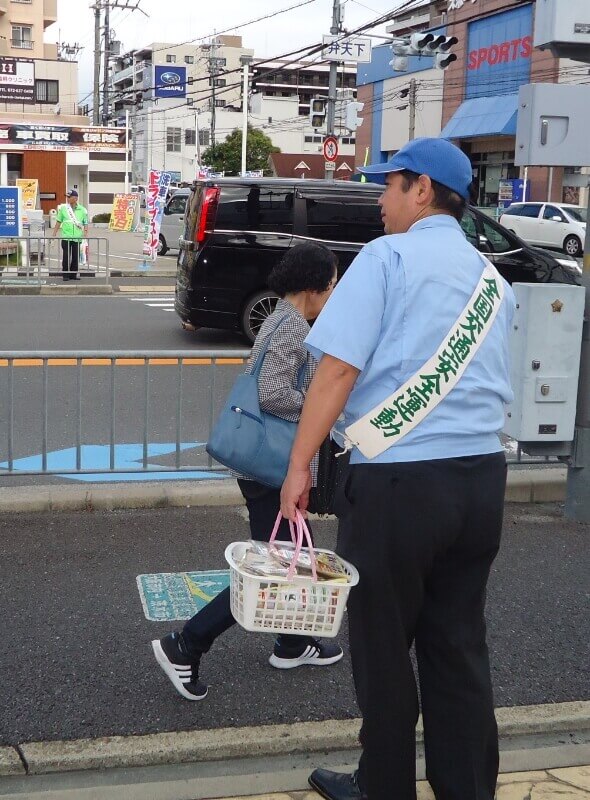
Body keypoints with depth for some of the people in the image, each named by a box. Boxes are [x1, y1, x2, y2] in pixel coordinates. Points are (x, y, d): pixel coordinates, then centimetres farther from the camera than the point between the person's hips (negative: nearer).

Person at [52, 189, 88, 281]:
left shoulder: (82, 210, 4)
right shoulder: (63, 208, 4)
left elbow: (85, 224, 7)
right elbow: (58, 222, 9)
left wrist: (85, 235, -6)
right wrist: (54, 234, 5)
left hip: (77, 238, 1)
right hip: (66, 237, -1)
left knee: (75, 257, 5)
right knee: (66, 257, -2)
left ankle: (73, 274, 15)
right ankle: (65, 274, 6)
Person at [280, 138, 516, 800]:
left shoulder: (388, 256, -7)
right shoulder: (493, 280, 14)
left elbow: (338, 367, -15)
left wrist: (299, 465, -11)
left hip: (398, 478, -6)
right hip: (482, 474, 7)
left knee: (382, 643, 9)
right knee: (459, 644, 15)